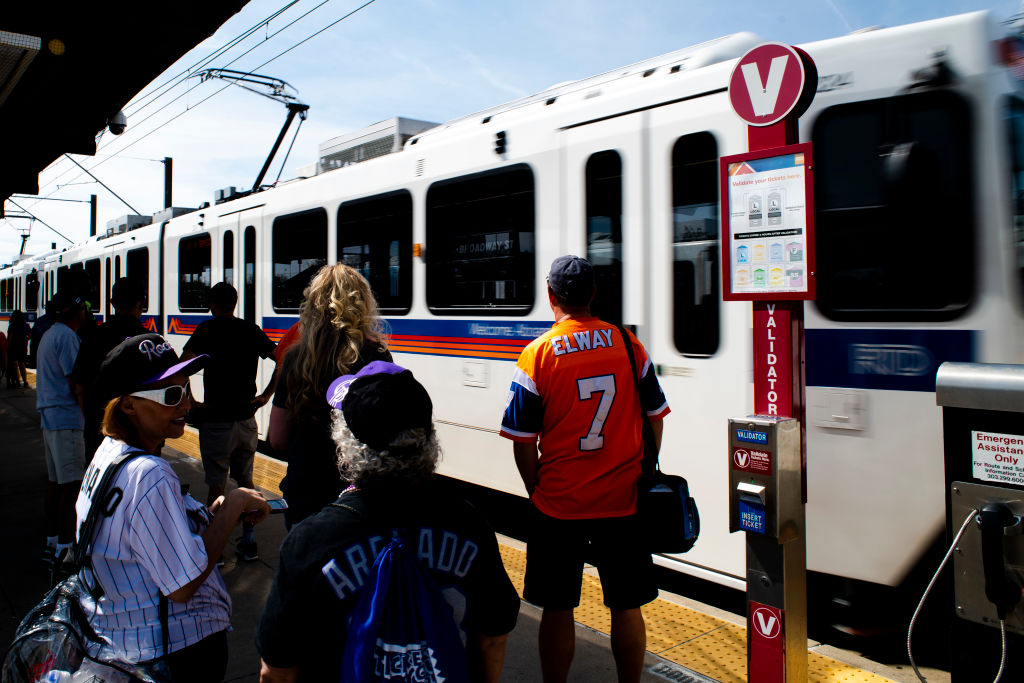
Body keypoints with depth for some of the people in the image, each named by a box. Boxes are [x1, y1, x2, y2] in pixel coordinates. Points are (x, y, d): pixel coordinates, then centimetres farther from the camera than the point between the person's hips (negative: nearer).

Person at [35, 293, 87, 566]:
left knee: (55, 482, 15)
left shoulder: (50, 335, 17)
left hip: (50, 417, 10)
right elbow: (76, 382, -17)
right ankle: (64, 547, -4)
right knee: (71, 485, -6)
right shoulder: (67, 336, -14)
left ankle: (52, 543, 23)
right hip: (67, 418, -10)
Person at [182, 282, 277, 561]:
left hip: (217, 422, -4)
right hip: (247, 420, 4)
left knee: (217, 485, 5)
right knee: (245, 480, 16)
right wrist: (267, 394, 8)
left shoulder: (208, 329, -8)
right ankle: (249, 540, 21)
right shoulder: (251, 330, 5)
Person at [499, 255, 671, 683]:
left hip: (559, 504, -2)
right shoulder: (628, 344, -2)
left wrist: (537, 492, 7)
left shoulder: (537, 355, -9)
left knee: (558, 610, 12)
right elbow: (654, 419, 6)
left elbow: (523, 442, -7)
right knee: (626, 607, 15)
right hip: (623, 502, 2)